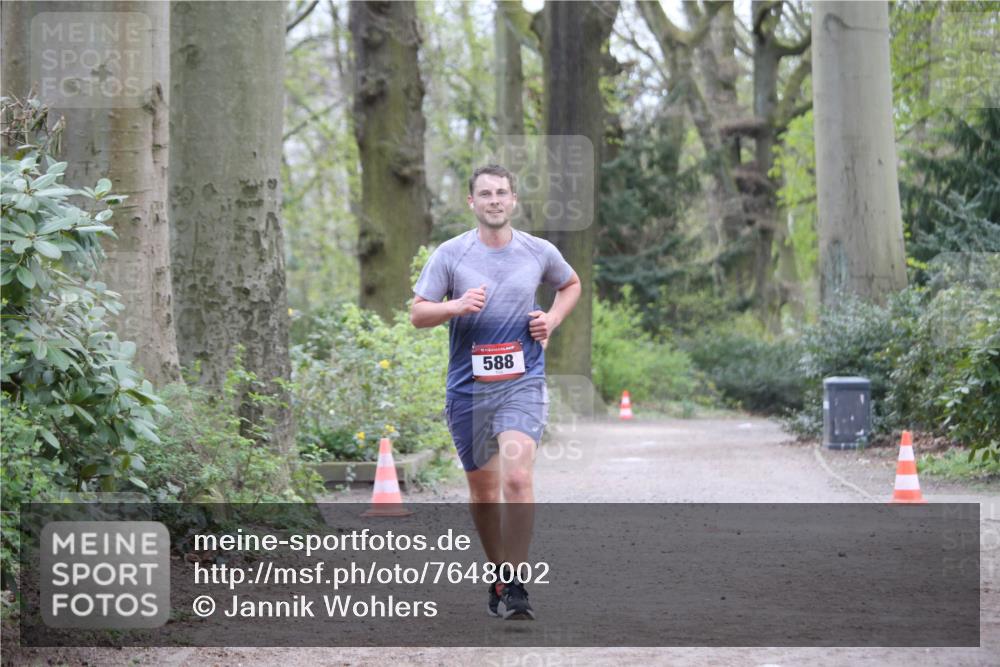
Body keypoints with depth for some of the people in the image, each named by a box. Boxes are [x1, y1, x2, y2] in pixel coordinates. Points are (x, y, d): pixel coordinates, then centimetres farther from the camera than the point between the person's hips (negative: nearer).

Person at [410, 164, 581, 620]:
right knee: (482, 488, 10)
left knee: (518, 477, -19)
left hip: (523, 381, -1)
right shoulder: (450, 254, 0)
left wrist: (553, 319, 6)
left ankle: (515, 585, -15)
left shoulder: (539, 252, 4)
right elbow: (418, 313, 0)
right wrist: (457, 306, -18)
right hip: (467, 385, 1)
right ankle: (498, 573, 28)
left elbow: (571, 284, 25)